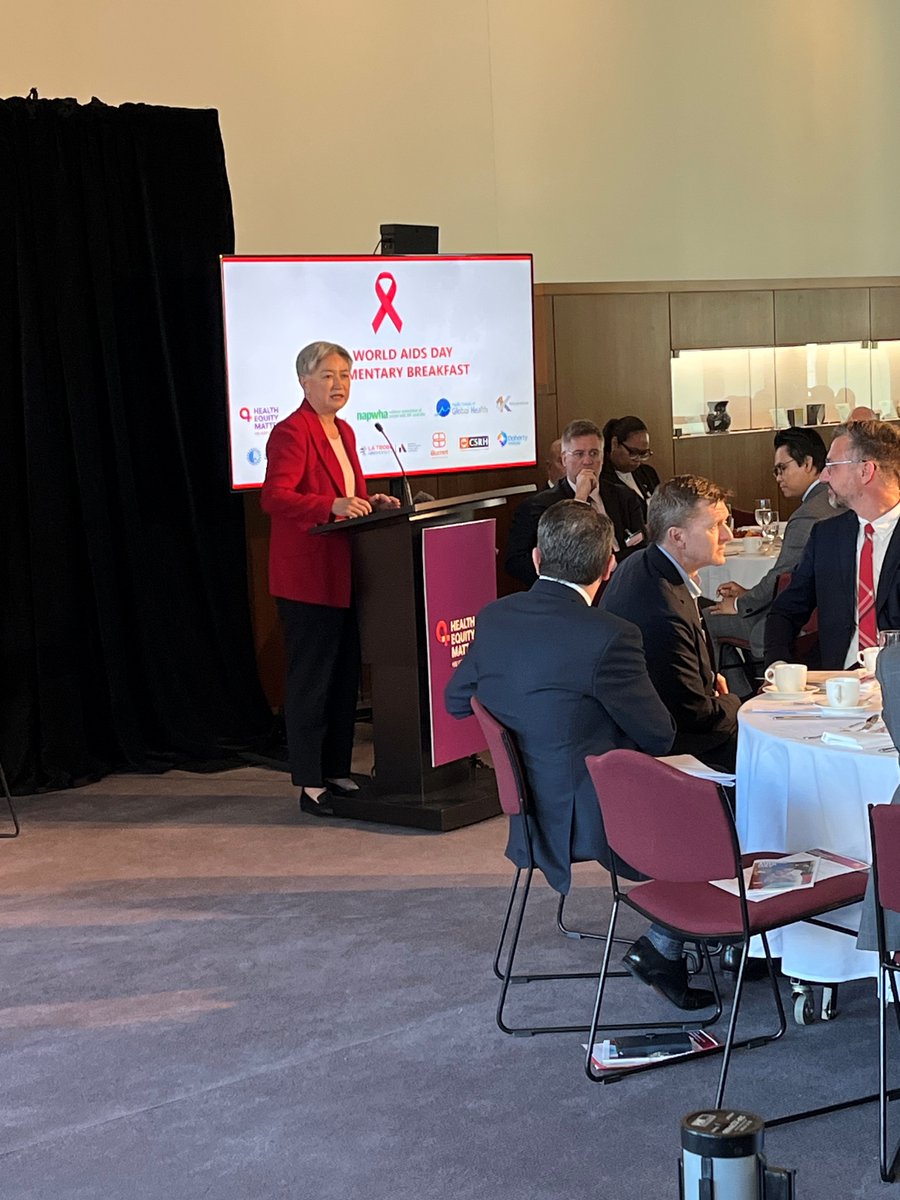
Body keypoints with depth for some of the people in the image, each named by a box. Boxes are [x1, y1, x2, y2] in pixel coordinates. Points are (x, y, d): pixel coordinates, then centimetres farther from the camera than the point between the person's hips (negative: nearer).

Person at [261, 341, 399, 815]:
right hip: (308, 575, -9)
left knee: (345, 675, 12)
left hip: (343, 574, 9)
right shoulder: (291, 433, -12)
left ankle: (337, 772, 22)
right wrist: (333, 505, -33)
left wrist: (372, 502, 7)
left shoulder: (344, 433, 17)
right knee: (310, 679, -4)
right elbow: (274, 497, -23)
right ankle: (310, 785, 2)